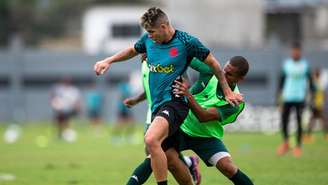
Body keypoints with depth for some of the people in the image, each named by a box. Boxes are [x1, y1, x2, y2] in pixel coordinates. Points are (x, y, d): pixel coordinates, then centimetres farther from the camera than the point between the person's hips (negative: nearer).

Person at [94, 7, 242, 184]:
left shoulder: (186, 42, -10)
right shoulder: (148, 40, 6)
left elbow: (213, 63, 2)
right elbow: (132, 51, 28)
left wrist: (227, 92, 8)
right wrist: (108, 61, 15)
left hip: (175, 102, -8)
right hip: (157, 104, 8)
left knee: (151, 140, -32)